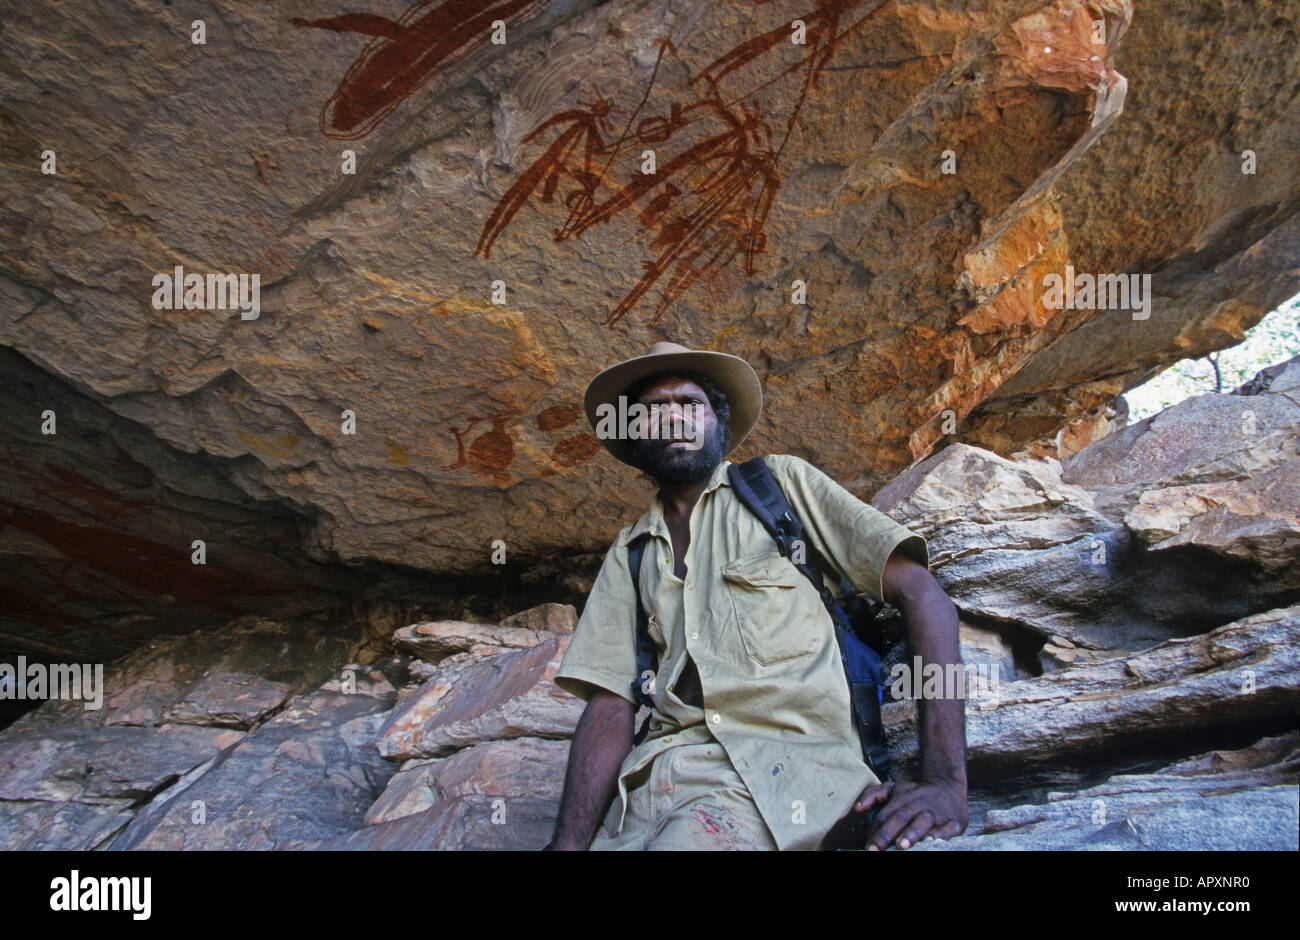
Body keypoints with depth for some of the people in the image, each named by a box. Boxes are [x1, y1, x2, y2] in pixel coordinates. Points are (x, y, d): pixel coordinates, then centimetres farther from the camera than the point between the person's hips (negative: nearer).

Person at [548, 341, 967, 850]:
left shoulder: (782, 483, 10)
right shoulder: (628, 554, 19)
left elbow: (921, 594, 1)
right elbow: (611, 705, 9)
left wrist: (946, 781, -12)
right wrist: (569, 841, -10)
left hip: (786, 762, -4)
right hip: (654, 777, 4)